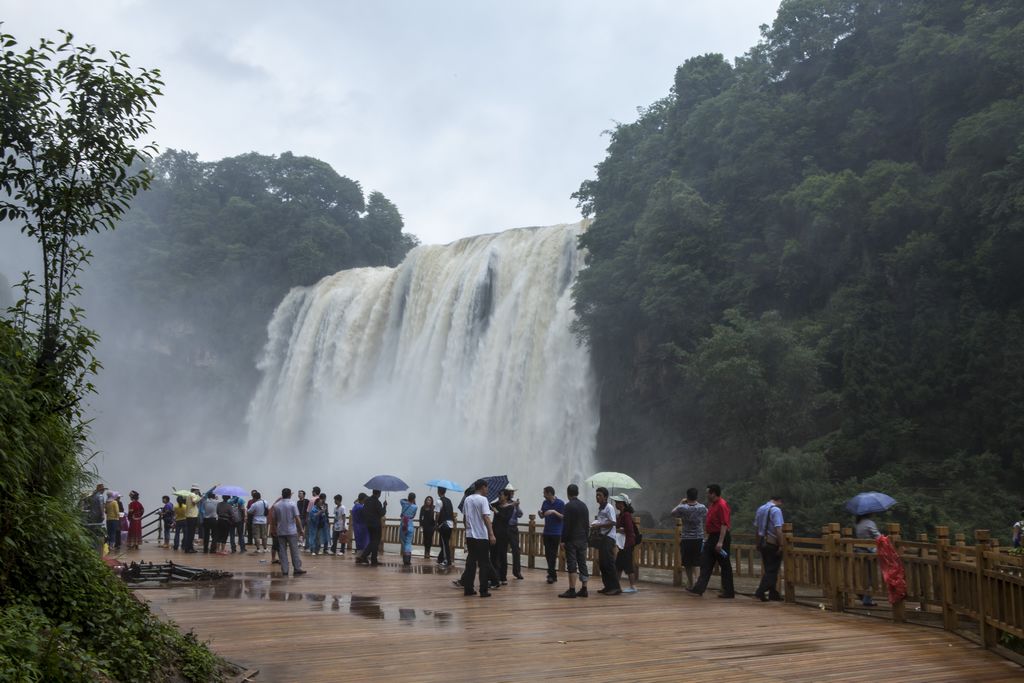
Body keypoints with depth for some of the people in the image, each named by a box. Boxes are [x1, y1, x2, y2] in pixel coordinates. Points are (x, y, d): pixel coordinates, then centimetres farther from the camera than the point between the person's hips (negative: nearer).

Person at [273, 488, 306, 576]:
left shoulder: (276, 505, 4)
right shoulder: (292, 504, -7)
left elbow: (275, 519, 10)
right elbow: (297, 518, -11)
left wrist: (275, 529, 24)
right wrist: (301, 529, -3)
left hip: (280, 532, 3)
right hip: (292, 531, -3)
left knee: (282, 551, 5)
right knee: (294, 551, 2)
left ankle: (284, 570, 4)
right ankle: (297, 569, 3)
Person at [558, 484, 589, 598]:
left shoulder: (569, 506, -11)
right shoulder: (584, 505, 11)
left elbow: (566, 525, -14)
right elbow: (587, 524, 15)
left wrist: (563, 540, -10)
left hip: (571, 540, -7)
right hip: (583, 539, 7)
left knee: (572, 565, -6)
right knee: (582, 564, 10)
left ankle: (572, 590, -7)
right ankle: (583, 589, 12)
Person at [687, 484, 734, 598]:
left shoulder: (722, 505, -17)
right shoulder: (712, 504, 14)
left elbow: (724, 524, -23)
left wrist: (720, 542, -26)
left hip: (720, 537, -10)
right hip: (712, 537, 10)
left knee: (725, 565, 0)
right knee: (705, 563, 7)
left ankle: (728, 591, 7)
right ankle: (699, 588, 8)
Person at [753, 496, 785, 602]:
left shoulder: (760, 509, 11)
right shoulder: (776, 510, -12)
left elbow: (756, 527, 14)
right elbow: (778, 529, -20)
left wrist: (757, 543, 20)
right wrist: (781, 545, -17)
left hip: (762, 542, 7)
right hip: (772, 543, -7)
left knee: (768, 569, 14)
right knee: (772, 570, -1)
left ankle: (773, 594, 19)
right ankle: (760, 592, -10)